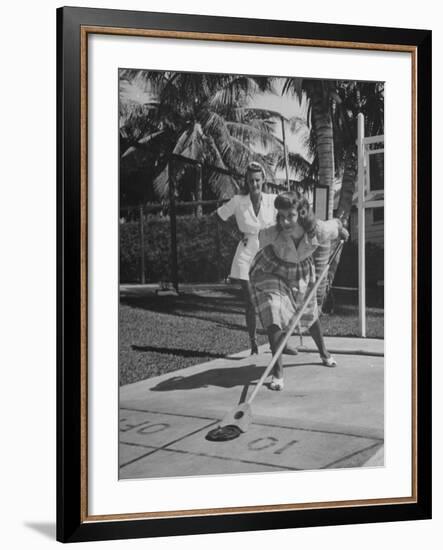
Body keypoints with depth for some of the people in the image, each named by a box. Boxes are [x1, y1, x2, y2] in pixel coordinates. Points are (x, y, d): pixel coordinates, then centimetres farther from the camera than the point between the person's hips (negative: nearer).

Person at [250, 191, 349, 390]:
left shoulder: (319, 230, -34)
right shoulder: (271, 234, -38)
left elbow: (336, 224, -12)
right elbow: (261, 238, -15)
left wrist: (342, 231, 8)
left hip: (301, 274, 3)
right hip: (270, 274, -3)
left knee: (310, 314, 22)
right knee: (275, 319, -19)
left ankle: (324, 352, 50)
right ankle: (277, 372, -6)